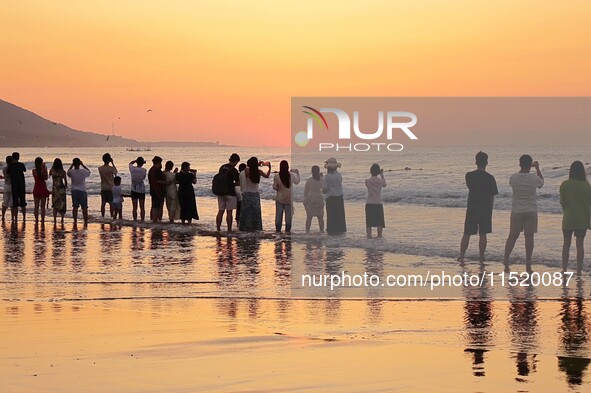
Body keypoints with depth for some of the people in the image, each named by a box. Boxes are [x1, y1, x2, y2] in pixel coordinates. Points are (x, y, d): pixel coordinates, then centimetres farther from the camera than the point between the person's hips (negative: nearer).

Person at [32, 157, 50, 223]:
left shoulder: (34, 170, -6)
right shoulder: (44, 169, -11)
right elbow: (46, 178, 2)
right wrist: (45, 169, 1)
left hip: (36, 188, 1)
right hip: (43, 188, -1)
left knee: (36, 206, 8)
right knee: (42, 206, 5)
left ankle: (36, 220, 6)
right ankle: (42, 220, 4)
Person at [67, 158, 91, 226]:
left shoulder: (71, 172, -8)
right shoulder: (83, 171, -11)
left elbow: (68, 172, 16)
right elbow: (89, 171, 11)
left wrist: (71, 166, 12)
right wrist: (83, 165, 10)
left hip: (74, 191, 2)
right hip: (82, 191, -1)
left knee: (75, 207, 6)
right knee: (84, 207, 4)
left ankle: (75, 221, 1)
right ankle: (86, 222, 4)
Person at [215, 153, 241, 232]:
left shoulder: (222, 167, 7)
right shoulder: (233, 170, -13)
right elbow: (238, 183, -10)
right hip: (230, 193, -6)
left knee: (220, 211, 10)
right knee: (229, 212, -1)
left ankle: (218, 229, 11)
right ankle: (229, 230, 0)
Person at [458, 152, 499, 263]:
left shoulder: (469, 175, -4)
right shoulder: (490, 178, -8)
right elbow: (492, 196, -5)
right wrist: (490, 210, 6)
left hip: (471, 208, 1)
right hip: (485, 209, -1)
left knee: (467, 234, 6)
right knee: (483, 234, 6)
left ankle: (461, 257, 5)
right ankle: (481, 257, 9)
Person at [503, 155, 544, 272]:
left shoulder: (514, 178, -9)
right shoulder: (534, 178, -11)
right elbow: (541, 183, 12)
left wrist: (522, 169, 21)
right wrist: (537, 168, 20)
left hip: (516, 211, 2)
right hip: (531, 211, -1)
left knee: (512, 236, 11)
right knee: (529, 237, 2)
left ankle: (506, 261, 6)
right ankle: (528, 265, 1)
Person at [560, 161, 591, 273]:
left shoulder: (565, 184, -6)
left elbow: (562, 202, -1)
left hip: (568, 218, 0)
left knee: (566, 244, 10)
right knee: (580, 244, 4)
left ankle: (564, 269, 12)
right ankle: (579, 269, 3)